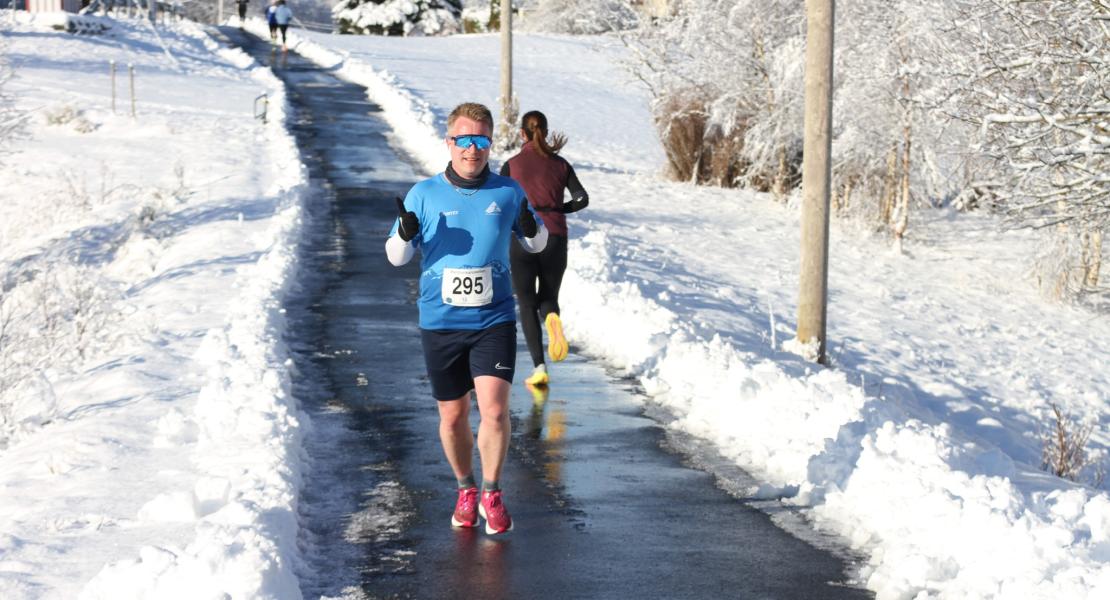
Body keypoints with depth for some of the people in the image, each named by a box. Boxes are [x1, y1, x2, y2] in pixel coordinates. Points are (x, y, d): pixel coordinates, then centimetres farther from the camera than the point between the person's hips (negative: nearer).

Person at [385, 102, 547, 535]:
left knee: (494, 410, -13)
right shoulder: (424, 194, -1)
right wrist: (406, 233, -17)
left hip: (494, 320, -1)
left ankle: (491, 493, 8)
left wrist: (531, 228, -9)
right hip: (440, 323, 1)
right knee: (453, 416, 10)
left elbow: (537, 244, 15)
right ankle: (465, 490, 33)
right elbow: (396, 257, 6)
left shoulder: (509, 192, 1)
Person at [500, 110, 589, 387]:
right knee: (548, 298, 18)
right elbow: (582, 199, -3)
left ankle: (539, 367, -6)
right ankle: (552, 318, -20)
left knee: (527, 305, 6)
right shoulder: (560, 164, 6)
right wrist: (556, 209, 13)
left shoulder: (512, 164, 0)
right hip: (555, 240, 2)